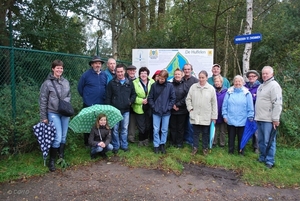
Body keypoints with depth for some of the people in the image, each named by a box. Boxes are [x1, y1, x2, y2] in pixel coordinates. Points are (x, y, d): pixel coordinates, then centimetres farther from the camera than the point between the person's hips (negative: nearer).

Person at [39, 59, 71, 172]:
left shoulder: (66, 82, 5)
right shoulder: (48, 83, -7)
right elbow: (42, 101, -5)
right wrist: (43, 117, -5)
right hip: (53, 113, -4)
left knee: (64, 137, 12)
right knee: (57, 138, -8)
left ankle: (61, 157, 29)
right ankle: (52, 160, 12)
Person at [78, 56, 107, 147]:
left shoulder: (104, 75, 7)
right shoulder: (86, 74, -6)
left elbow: (106, 88, 17)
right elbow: (80, 88, 2)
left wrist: (104, 97, 12)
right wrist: (85, 97, 6)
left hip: (101, 104, 4)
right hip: (89, 105, -4)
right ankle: (87, 142, 19)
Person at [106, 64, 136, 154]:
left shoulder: (129, 83, 6)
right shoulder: (112, 83, -1)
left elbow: (134, 94, 15)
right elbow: (108, 97, -1)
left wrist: (131, 101, -4)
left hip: (126, 110, 2)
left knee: (124, 129, 11)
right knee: (115, 129, 6)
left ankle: (124, 145, 25)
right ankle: (115, 146, 19)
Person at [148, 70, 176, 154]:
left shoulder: (170, 86, -5)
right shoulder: (154, 85, -5)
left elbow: (173, 98, 0)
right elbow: (150, 98, 0)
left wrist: (168, 107, -7)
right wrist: (153, 107, -6)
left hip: (166, 112, 0)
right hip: (156, 112, 0)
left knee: (164, 130, 11)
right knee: (156, 130, 6)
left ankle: (162, 144, 27)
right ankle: (156, 145, 20)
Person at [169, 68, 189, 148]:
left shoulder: (184, 85, -1)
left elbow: (186, 97, -7)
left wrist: (178, 105, -11)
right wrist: (172, 105, -9)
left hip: (182, 110, -1)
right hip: (172, 110, 1)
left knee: (180, 127, 7)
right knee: (173, 127, 8)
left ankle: (180, 143, 21)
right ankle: (173, 142, 22)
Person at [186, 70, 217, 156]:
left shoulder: (211, 88, -3)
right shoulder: (193, 87, 0)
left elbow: (214, 103, -1)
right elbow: (188, 99, 7)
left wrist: (214, 116, -1)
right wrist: (190, 108, -4)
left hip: (206, 116, -1)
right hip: (195, 115, 1)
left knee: (205, 133, 12)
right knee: (195, 132, 12)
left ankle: (205, 148, 28)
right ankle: (195, 147, 26)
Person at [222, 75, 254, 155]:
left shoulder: (247, 93, -3)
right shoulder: (229, 92, 0)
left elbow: (250, 107, -1)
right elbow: (224, 106, 3)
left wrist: (250, 117, -2)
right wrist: (225, 115, 1)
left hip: (242, 121, -1)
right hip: (230, 120, 1)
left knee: (241, 137, 11)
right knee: (231, 137, 13)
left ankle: (241, 152, 26)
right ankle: (230, 151, 27)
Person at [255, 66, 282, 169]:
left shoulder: (274, 85, -10)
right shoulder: (261, 86, 17)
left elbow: (277, 104, -16)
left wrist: (275, 119, -18)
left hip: (268, 120, -8)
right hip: (259, 119, 9)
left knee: (269, 141, -2)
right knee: (261, 140, 16)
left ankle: (269, 161, 9)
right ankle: (262, 157, 29)